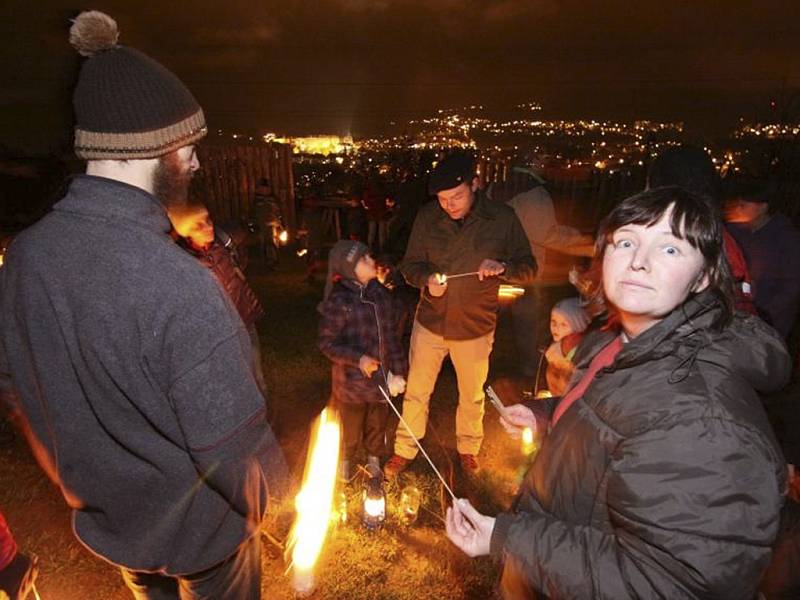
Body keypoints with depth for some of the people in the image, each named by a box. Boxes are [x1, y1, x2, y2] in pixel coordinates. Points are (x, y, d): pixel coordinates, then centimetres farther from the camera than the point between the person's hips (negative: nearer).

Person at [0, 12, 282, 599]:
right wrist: (262, 506, -7)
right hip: (197, 530, -5)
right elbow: (235, 449, -30)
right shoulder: (181, 288, -37)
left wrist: (95, 476, 14)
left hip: (104, 516, 6)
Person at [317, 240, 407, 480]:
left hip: (380, 378, 5)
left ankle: (374, 458, 52)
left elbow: (391, 336, 3)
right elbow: (327, 343, -15)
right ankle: (344, 460, 48)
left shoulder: (381, 294, -3)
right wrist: (358, 359, -24)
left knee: (377, 424, 24)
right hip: (352, 382, -4)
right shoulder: (338, 301, -21)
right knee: (351, 429, 18)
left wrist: (398, 370, 1)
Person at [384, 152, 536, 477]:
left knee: (472, 396, 20)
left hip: (475, 327, 0)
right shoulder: (427, 216, -9)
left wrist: (502, 267, -29)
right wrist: (427, 279, -24)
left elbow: (529, 268, -7)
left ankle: (468, 449, 47)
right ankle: (405, 450, 38)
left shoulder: (502, 218, -13)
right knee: (416, 392, 14)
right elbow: (410, 263, -2)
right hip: (430, 322, 1)